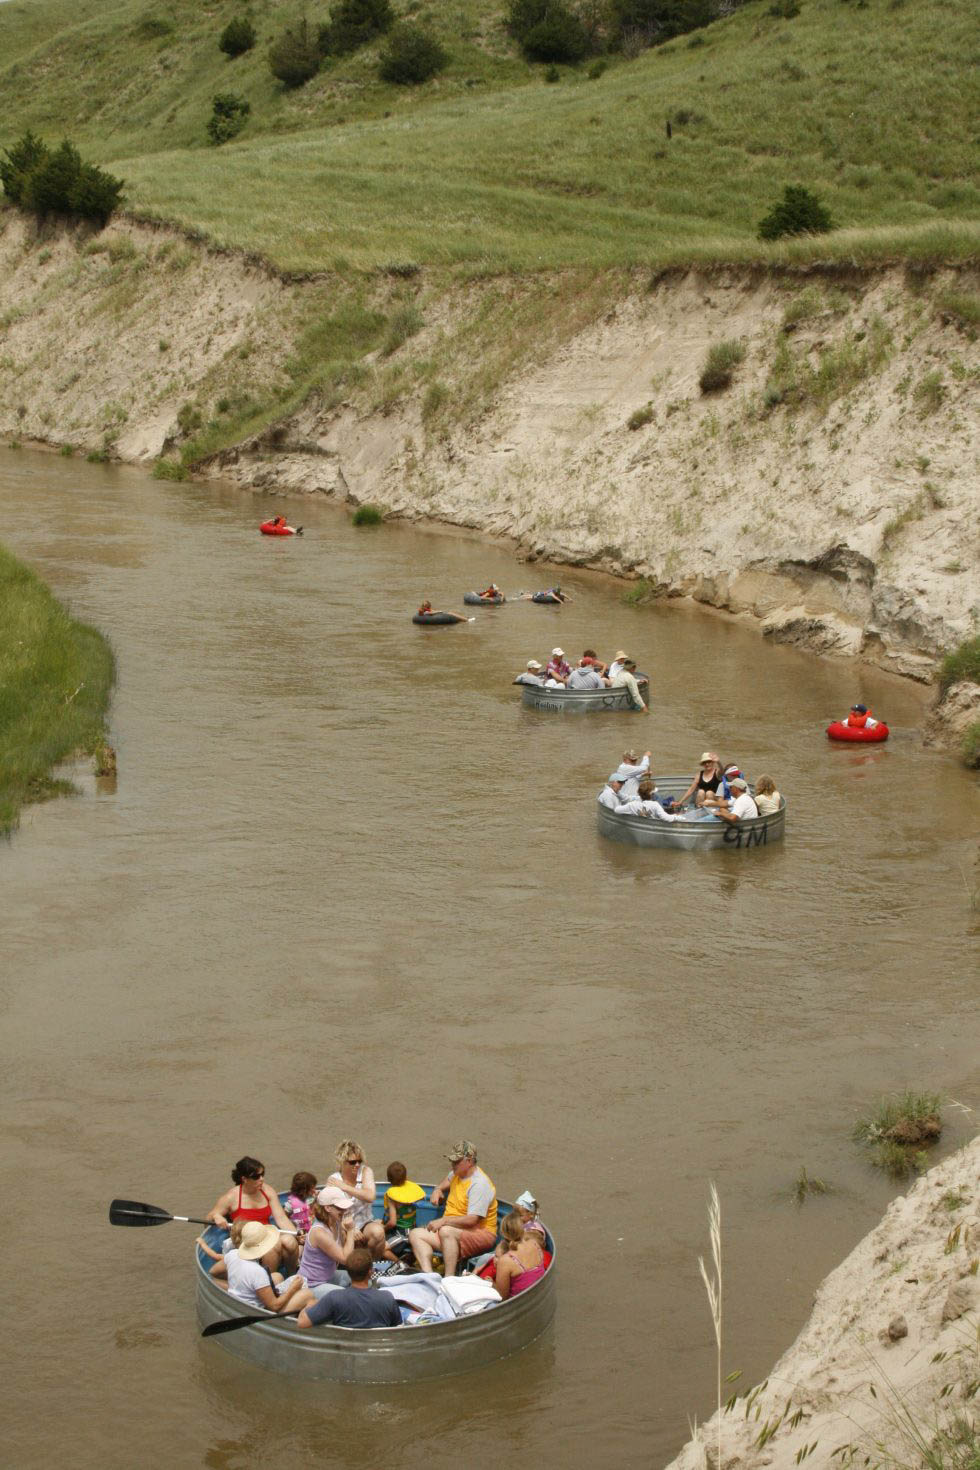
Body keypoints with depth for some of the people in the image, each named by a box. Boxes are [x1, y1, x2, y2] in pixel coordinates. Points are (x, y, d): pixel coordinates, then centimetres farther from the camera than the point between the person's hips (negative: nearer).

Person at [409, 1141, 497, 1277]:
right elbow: (447, 1181, 40)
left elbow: (472, 1220, -25)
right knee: (415, 1234, -8)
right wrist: (438, 1189, 19)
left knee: (446, 1231, -38)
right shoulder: (456, 1174, 11)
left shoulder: (480, 1184, -17)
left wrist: (443, 1221, -23)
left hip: (480, 1234, -10)